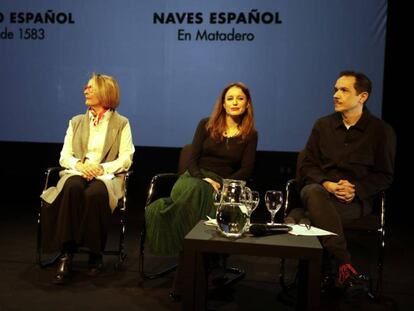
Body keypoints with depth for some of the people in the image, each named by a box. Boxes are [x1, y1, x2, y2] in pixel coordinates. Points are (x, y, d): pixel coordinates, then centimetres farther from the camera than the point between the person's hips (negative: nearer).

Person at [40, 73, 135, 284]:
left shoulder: (121, 124, 10)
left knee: (95, 193, -37)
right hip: (77, 173, 3)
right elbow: (64, 156, 12)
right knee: (72, 188, -35)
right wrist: (80, 165, -10)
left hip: (107, 176, -2)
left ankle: (95, 254, -20)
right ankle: (66, 254, -32)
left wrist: (101, 168, -15)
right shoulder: (76, 122, 20)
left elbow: (126, 159, 1)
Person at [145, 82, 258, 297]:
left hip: (224, 184, -1)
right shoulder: (207, 124, 12)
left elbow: (246, 170, 3)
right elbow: (193, 159, 7)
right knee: (190, 191, -39)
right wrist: (202, 178, -13)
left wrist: (222, 185, -13)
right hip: (194, 177, 1)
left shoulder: (250, 134, 12)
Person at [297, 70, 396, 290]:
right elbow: (307, 166, 10)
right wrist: (327, 184, -11)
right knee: (310, 192, -37)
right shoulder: (323, 125, 13)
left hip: (357, 199, -2)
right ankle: (344, 265, -40)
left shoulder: (381, 131, 7)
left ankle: (326, 270, -25)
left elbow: (385, 175, 6)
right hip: (322, 191, 3)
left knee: (318, 212, -35)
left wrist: (356, 189, -12)